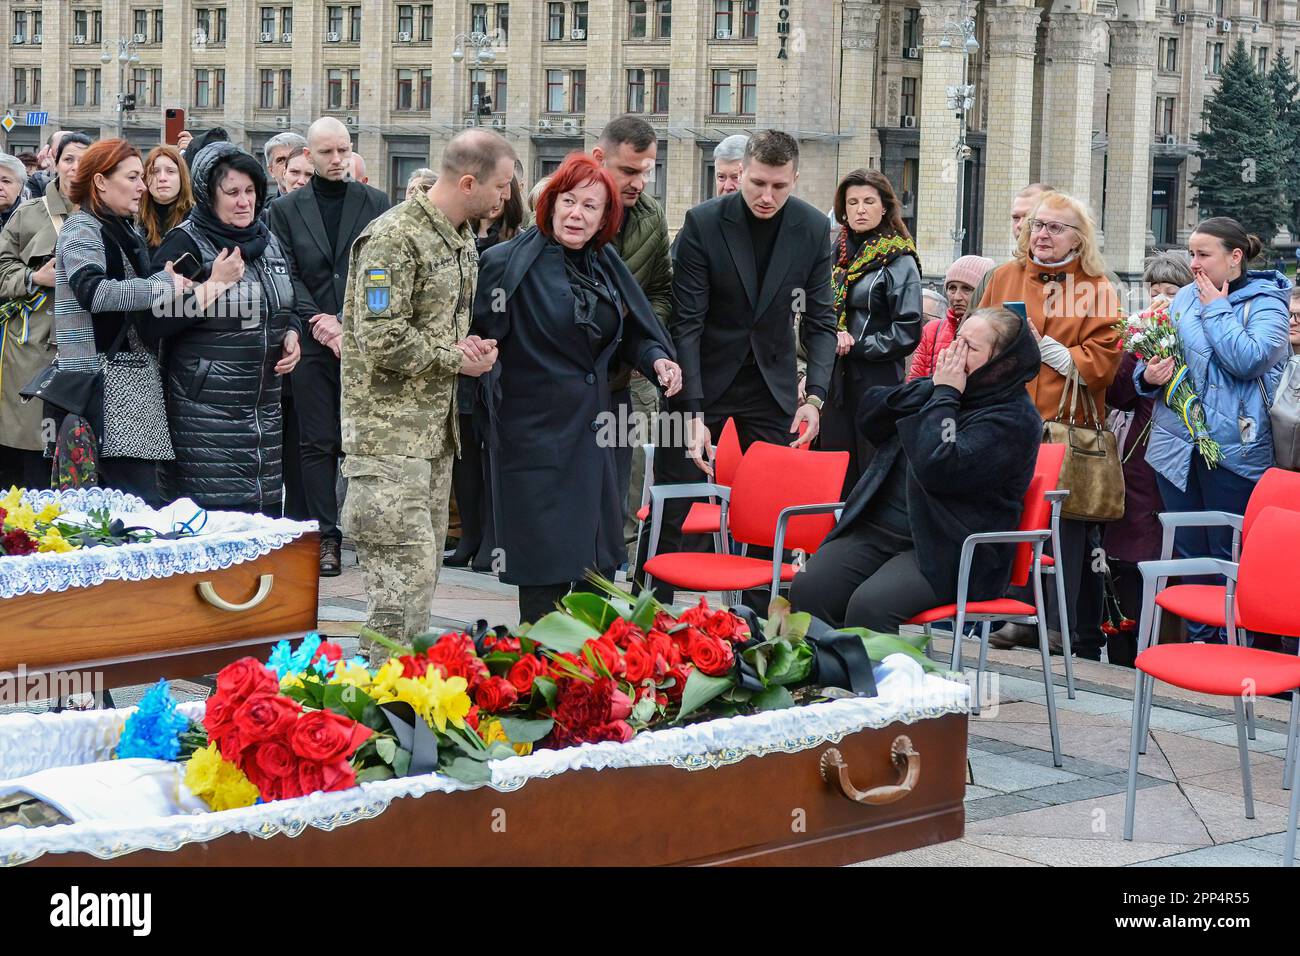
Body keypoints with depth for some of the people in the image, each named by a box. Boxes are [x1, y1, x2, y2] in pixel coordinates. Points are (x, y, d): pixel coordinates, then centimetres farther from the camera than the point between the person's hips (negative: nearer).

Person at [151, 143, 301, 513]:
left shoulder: (267, 241, 15)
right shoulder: (186, 243, -6)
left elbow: (286, 307, 29)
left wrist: (291, 333, 7)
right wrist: (214, 282, -18)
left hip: (265, 407, 7)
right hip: (206, 409, -7)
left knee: (266, 511, 6)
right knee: (212, 512, -9)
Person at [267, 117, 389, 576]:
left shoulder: (376, 204, 8)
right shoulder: (285, 210, 9)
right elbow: (287, 276, 3)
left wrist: (349, 326, -8)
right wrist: (319, 321, -10)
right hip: (312, 344, 1)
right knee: (318, 444, 2)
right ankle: (326, 538, 6)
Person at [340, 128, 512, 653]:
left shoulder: (461, 237, 13)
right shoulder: (393, 239, -18)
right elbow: (382, 341, -23)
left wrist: (468, 344, 4)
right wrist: (456, 359, -12)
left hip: (437, 430, 9)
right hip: (389, 432, -9)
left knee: (423, 573, 13)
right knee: (405, 574, -10)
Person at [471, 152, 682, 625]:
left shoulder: (605, 266, 10)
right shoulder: (508, 262, -12)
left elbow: (632, 333, 19)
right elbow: (479, 336, -16)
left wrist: (656, 359, 0)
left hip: (592, 430, 7)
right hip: (535, 433, -7)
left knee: (600, 559, 12)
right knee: (545, 567, -3)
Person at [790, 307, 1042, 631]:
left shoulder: (1015, 418, -9)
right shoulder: (939, 390, 16)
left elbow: (939, 468, -22)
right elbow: (869, 413, 8)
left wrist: (944, 395, -11)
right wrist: (934, 387, -3)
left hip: (948, 551, -7)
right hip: (876, 528, 7)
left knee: (869, 605, -32)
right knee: (808, 588, -18)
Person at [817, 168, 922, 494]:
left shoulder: (898, 261, -5)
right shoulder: (837, 253, 12)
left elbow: (907, 332, -11)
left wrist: (855, 347, -9)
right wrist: (832, 336, -3)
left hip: (877, 383, -6)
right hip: (835, 382, 6)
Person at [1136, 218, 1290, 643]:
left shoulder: (1265, 303, -3)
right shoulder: (1185, 297, 12)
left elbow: (1249, 360, -20)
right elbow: (1156, 357, 18)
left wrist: (1216, 309, -11)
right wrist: (1148, 375, -5)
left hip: (1232, 450, -5)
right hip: (1176, 444, 5)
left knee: (1229, 556, 0)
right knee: (1188, 552, 11)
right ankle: (1198, 642, 22)